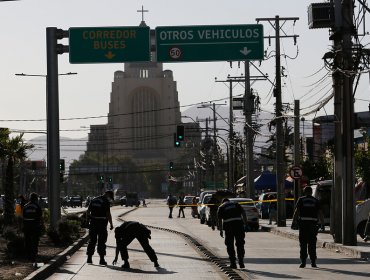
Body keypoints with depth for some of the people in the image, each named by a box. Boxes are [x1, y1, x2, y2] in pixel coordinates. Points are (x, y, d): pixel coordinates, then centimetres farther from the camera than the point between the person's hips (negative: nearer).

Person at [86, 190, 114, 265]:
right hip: (102, 223, -5)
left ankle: (89, 258, 11)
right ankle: (102, 259, -1)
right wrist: (111, 224, -6)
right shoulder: (106, 201, -8)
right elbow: (108, 214, -13)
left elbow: (88, 211, 12)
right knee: (101, 241, -1)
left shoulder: (94, 200, 12)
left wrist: (89, 218, 22)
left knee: (92, 240, 11)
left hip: (93, 222, 5)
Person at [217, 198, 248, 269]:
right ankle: (241, 262, 9)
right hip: (239, 224, 2)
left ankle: (233, 263, 5)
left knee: (230, 245, 7)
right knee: (240, 244, 10)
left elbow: (220, 219, 7)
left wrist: (221, 230, 7)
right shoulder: (236, 205, 23)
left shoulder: (221, 207, 17)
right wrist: (245, 223, 9)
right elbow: (243, 213, 10)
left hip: (228, 225, -2)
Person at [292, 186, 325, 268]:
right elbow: (320, 213, 3)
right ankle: (313, 262, 5)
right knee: (312, 244, 7)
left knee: (303, 243, 3)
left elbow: (296, 212, -5)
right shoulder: (315, 201, 9)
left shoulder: (301, 200, 4)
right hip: (313, 223, 1)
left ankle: (303, 262, -2)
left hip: (303, 222, -1)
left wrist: (293, 222, -6)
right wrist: (322, 224, 6)